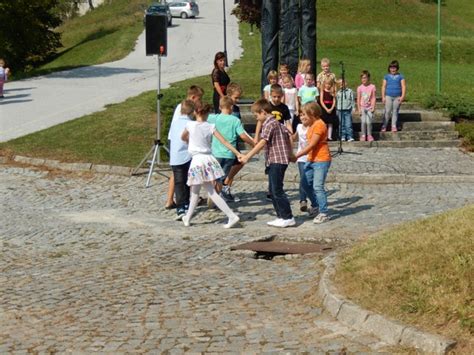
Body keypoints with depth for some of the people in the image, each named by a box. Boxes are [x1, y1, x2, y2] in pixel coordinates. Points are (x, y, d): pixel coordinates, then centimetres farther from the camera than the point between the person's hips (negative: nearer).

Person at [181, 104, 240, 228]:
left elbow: (183, 137, 16)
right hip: (208, 159, 4)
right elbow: (224, 142, -2)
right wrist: (238, 154, 1)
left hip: (197, 160, -4)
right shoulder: (211, 127, 1)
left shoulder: (190, 125, -4)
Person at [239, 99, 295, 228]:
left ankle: (288, 218, -5)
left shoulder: (269, 124, -13)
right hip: (275, 161, 10)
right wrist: (290, 153, 25)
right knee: (273, 190, 12)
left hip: (276, 160, -10)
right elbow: (288, 135, 22)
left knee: (277, 190, -8)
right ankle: (281, 217, 15)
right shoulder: (276, 122, 17)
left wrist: (247, 156, -26)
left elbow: (262, 143, -23)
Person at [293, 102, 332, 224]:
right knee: (306, 184, 12)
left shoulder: (319, 125, -17)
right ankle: (316, 206, 27)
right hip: (312, 159, 10)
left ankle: (324, 213, -5)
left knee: (318, 187, -11)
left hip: (321, 160, -10)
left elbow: (311, 145, -20)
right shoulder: (312, 125, 14)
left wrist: (296, 156, -17)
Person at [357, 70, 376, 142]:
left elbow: (373, 98, -1)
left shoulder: (372, 87, -3)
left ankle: (369, 135, 8)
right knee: (363, 121, -4)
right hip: (362, 107, 1)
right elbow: (358, 99, 2)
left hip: (369, 108, -1)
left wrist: (373, 107, -5)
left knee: (369, 122, -5)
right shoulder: (360, 88, -2)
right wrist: (359, 108, -2)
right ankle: (363, 135, 8)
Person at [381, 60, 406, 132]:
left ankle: (394, 126, 9)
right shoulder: (387, 76, 7)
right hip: (388, 96, 0)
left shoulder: (400, 76, 5)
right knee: (387, 111, -5)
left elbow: (403, 86, 1)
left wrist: (402, 96, -8)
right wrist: (383, 97, 0)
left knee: (395, 111, 4)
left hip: (397, 97, 0)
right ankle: (384, 126, -2)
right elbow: (383, 86, 7)